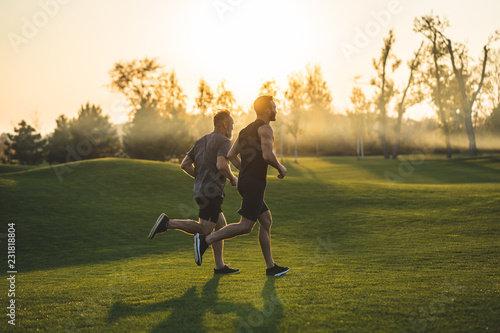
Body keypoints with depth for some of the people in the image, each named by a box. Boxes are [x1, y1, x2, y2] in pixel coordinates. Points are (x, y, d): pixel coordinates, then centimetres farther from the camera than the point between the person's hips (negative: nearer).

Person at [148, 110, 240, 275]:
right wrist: (233, 178, -6)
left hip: (201, 190, 9)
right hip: (212, 191, -9)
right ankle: (168, 223, -14)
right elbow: (221, 165, -24)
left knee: (221, 225, 13)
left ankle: (220, 266, 14)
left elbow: (185, 164, 15)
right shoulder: (224, 142, -7)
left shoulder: (201, 141, 18)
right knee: (204, 229, -8)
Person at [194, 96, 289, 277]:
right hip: (255, 184, -10)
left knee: (266, 221, 13)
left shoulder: (246, 130, 18)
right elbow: (267, 155, -22)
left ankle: (271, 267, 16)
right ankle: (205, 240, -13)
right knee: (245, 226, -8)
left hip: (245, 181, 10)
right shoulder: (265, 128, -8)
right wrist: (281, 168, -5)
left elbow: (231, 155, 17)